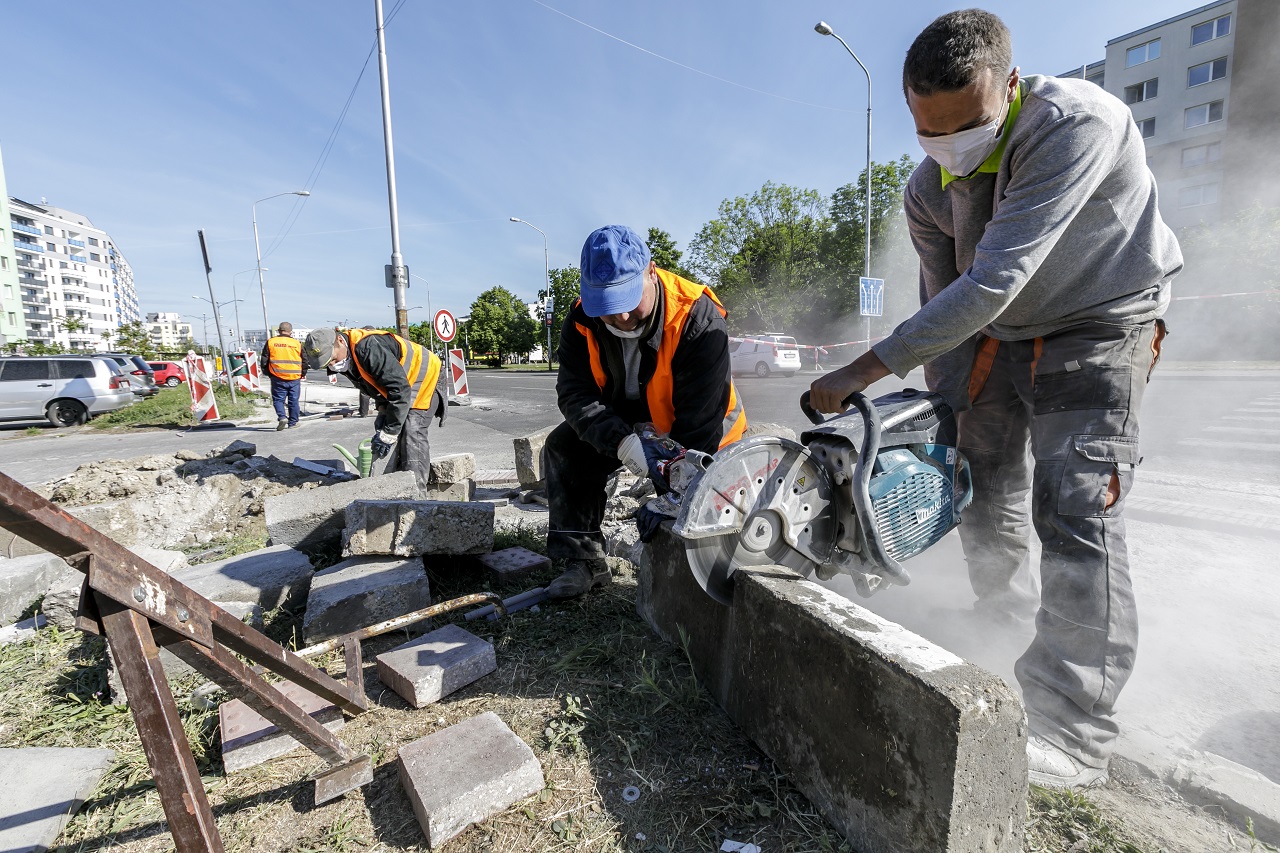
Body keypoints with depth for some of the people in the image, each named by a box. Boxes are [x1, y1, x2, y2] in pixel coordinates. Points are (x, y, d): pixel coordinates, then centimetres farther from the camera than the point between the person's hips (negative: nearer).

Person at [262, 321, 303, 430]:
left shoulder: (271, 342, 1)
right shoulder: (297, 343, 2)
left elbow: (264, 360, 4)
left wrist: (268, 373, 17)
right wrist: (301, 375, 18)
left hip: (278, 378, -1)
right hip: (294, 378, 1)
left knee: (278, 399, 9)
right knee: (293, 400, 9)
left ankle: (282, 417, -12)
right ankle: (293, 422, 14)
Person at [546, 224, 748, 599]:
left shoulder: (699, 319, -32)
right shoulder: (582, 321, -18)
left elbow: (699, 420, -32)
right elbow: (576, 395, -24)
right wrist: (624, 443, -41)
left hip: (700, 433, -3)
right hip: (624, 423, 4)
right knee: (563, 448, -11)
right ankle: (584, 562, -6)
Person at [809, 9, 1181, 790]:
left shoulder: (1079, 123, -27)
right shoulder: (927, 188, -7)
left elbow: (995, 281, -36)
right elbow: (941, 297, -2)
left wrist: (866, 370, -38)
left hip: (1100, 331, -6)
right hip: (995, 337, 6)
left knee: (1075, 510, -17)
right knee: (981, 493, 9)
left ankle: (1074, 733, -8)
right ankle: (1010, 630, 33)